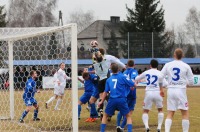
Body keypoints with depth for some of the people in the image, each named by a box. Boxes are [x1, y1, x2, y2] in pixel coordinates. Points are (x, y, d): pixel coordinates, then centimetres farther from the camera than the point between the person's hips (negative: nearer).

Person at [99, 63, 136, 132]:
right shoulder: (122, 77, 0)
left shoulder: (109, 79, 10)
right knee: (128, 116, 13)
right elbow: (134, 85, 0)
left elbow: (105, 92, 14)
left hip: (112, 100, 2)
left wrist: (101, 101, 25)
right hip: (122, 100, -2)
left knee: (105, 116, 20)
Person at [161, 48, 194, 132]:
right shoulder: (186, 66, -1)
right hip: (181, 90, -2)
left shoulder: (168, 65, 4)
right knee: (185, 113, 6)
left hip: (170, 90, 3)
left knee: (170, 114, 7)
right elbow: (191, 82, 2)